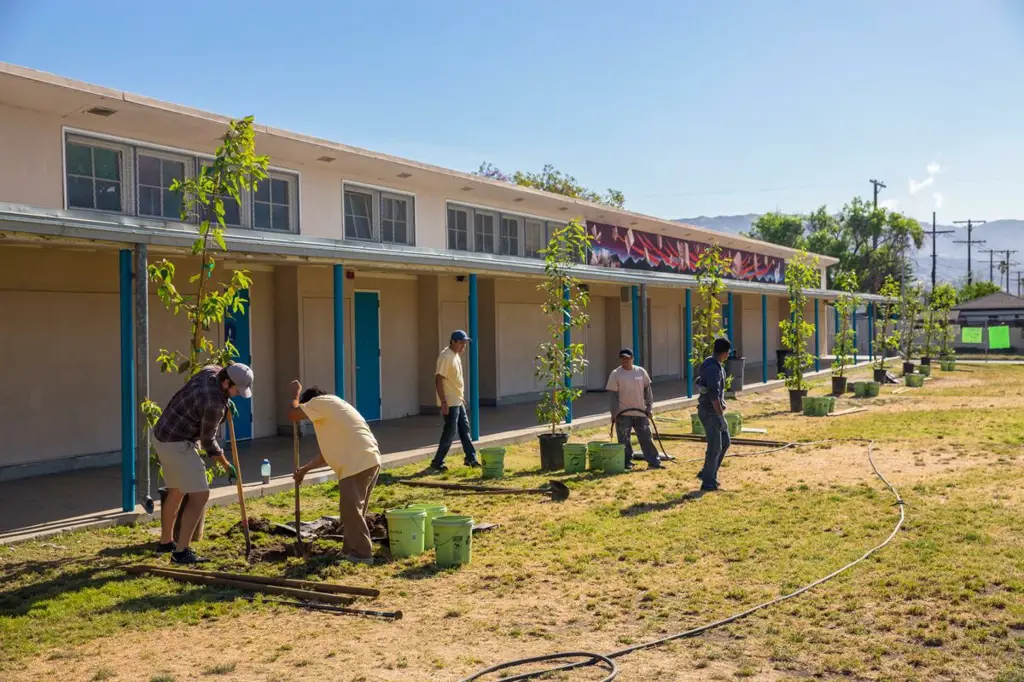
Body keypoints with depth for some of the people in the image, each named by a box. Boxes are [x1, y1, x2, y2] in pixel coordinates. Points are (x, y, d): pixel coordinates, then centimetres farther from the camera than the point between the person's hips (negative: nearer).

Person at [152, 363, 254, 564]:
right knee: (200, 495, -10)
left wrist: (226, 404, 18)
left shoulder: (213, 370, -3)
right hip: (177, 444, -10)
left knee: (176, 492, 22)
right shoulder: (214, 405, -27)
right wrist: (226, 465, 2)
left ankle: (166, 541, 36)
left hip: (164, 435, 10)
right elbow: (208, 441, -12)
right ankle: (181, 551, -11)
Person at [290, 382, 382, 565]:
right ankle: (351, 551, 25)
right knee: (353, 509, 17)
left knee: (351, 510, -5)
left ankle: (362, 554, -2)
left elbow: (293, 414, -6)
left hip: (359, 463, -10)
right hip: (368, 461, 10)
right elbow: (330, 452, 31)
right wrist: (305, 469, 32)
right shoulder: (331, 409, 30)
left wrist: (297, 392, 11)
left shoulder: (321, 401, 1)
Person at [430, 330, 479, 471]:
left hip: (458, 401, 10)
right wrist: (443, 402, -26)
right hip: (450, 402, -10)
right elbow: (438, 380, -24)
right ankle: (437, 462, 4)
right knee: (450, 432, -5)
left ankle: (470, 458, 23)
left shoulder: (456, 355, 10)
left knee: (465, 429, 15)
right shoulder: (446, 357, -20)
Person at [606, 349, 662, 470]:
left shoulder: (641, 371, 4)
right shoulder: (615, 374, -5)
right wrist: (614, 413, -10)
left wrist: (649, 407, 6)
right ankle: (627, 463, 12)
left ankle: (653, 462, 12)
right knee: (624, 440, 2)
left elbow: (647, 390, 10)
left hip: (640, 412, 3)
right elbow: (613, 395, -6)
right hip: (623, 414, -3)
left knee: (646, 437, 6)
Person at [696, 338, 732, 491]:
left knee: (725, 442, 16)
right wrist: (721, 417, -25)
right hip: (710, 412, -10)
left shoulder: (714, 364, 10)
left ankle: (707, 473, 23)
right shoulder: (713, 368, -22)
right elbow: (714, 394, -27)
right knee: (715, 447, -3)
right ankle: (708, 483, 7)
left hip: (713, 410, 10)